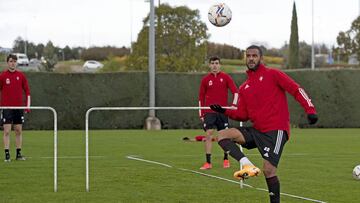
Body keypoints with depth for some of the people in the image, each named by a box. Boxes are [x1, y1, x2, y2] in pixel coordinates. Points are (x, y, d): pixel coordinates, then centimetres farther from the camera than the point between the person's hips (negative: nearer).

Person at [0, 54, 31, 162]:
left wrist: (28, 105, 3)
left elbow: (27, 91, 10)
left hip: (19, 107, 3)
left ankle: (18, 153, 12)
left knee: (19, 131, 6)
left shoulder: (21, 75, 6)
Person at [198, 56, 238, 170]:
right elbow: (201, 97, 10)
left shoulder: (225, 77, 3)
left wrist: (234, 104, -14)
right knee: (208, 135, -9)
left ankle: (226, 160, 22)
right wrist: (201, 113, 5)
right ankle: (208, 163, -9)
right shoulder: (205, 80, 6)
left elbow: (235, 91, 0)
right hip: (209, 112, 0)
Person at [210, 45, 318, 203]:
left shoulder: (272, 74, 0)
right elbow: (243, 115, 18)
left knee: (268, 169, -16)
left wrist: (310, 109, -19)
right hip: (256, 130, 6)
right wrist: (225, 111, 3)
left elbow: (296, 89, -7)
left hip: (275, 131, -6)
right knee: (222, 135, -8)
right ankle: (247, 164, -24)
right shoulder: (244, 88, 17)